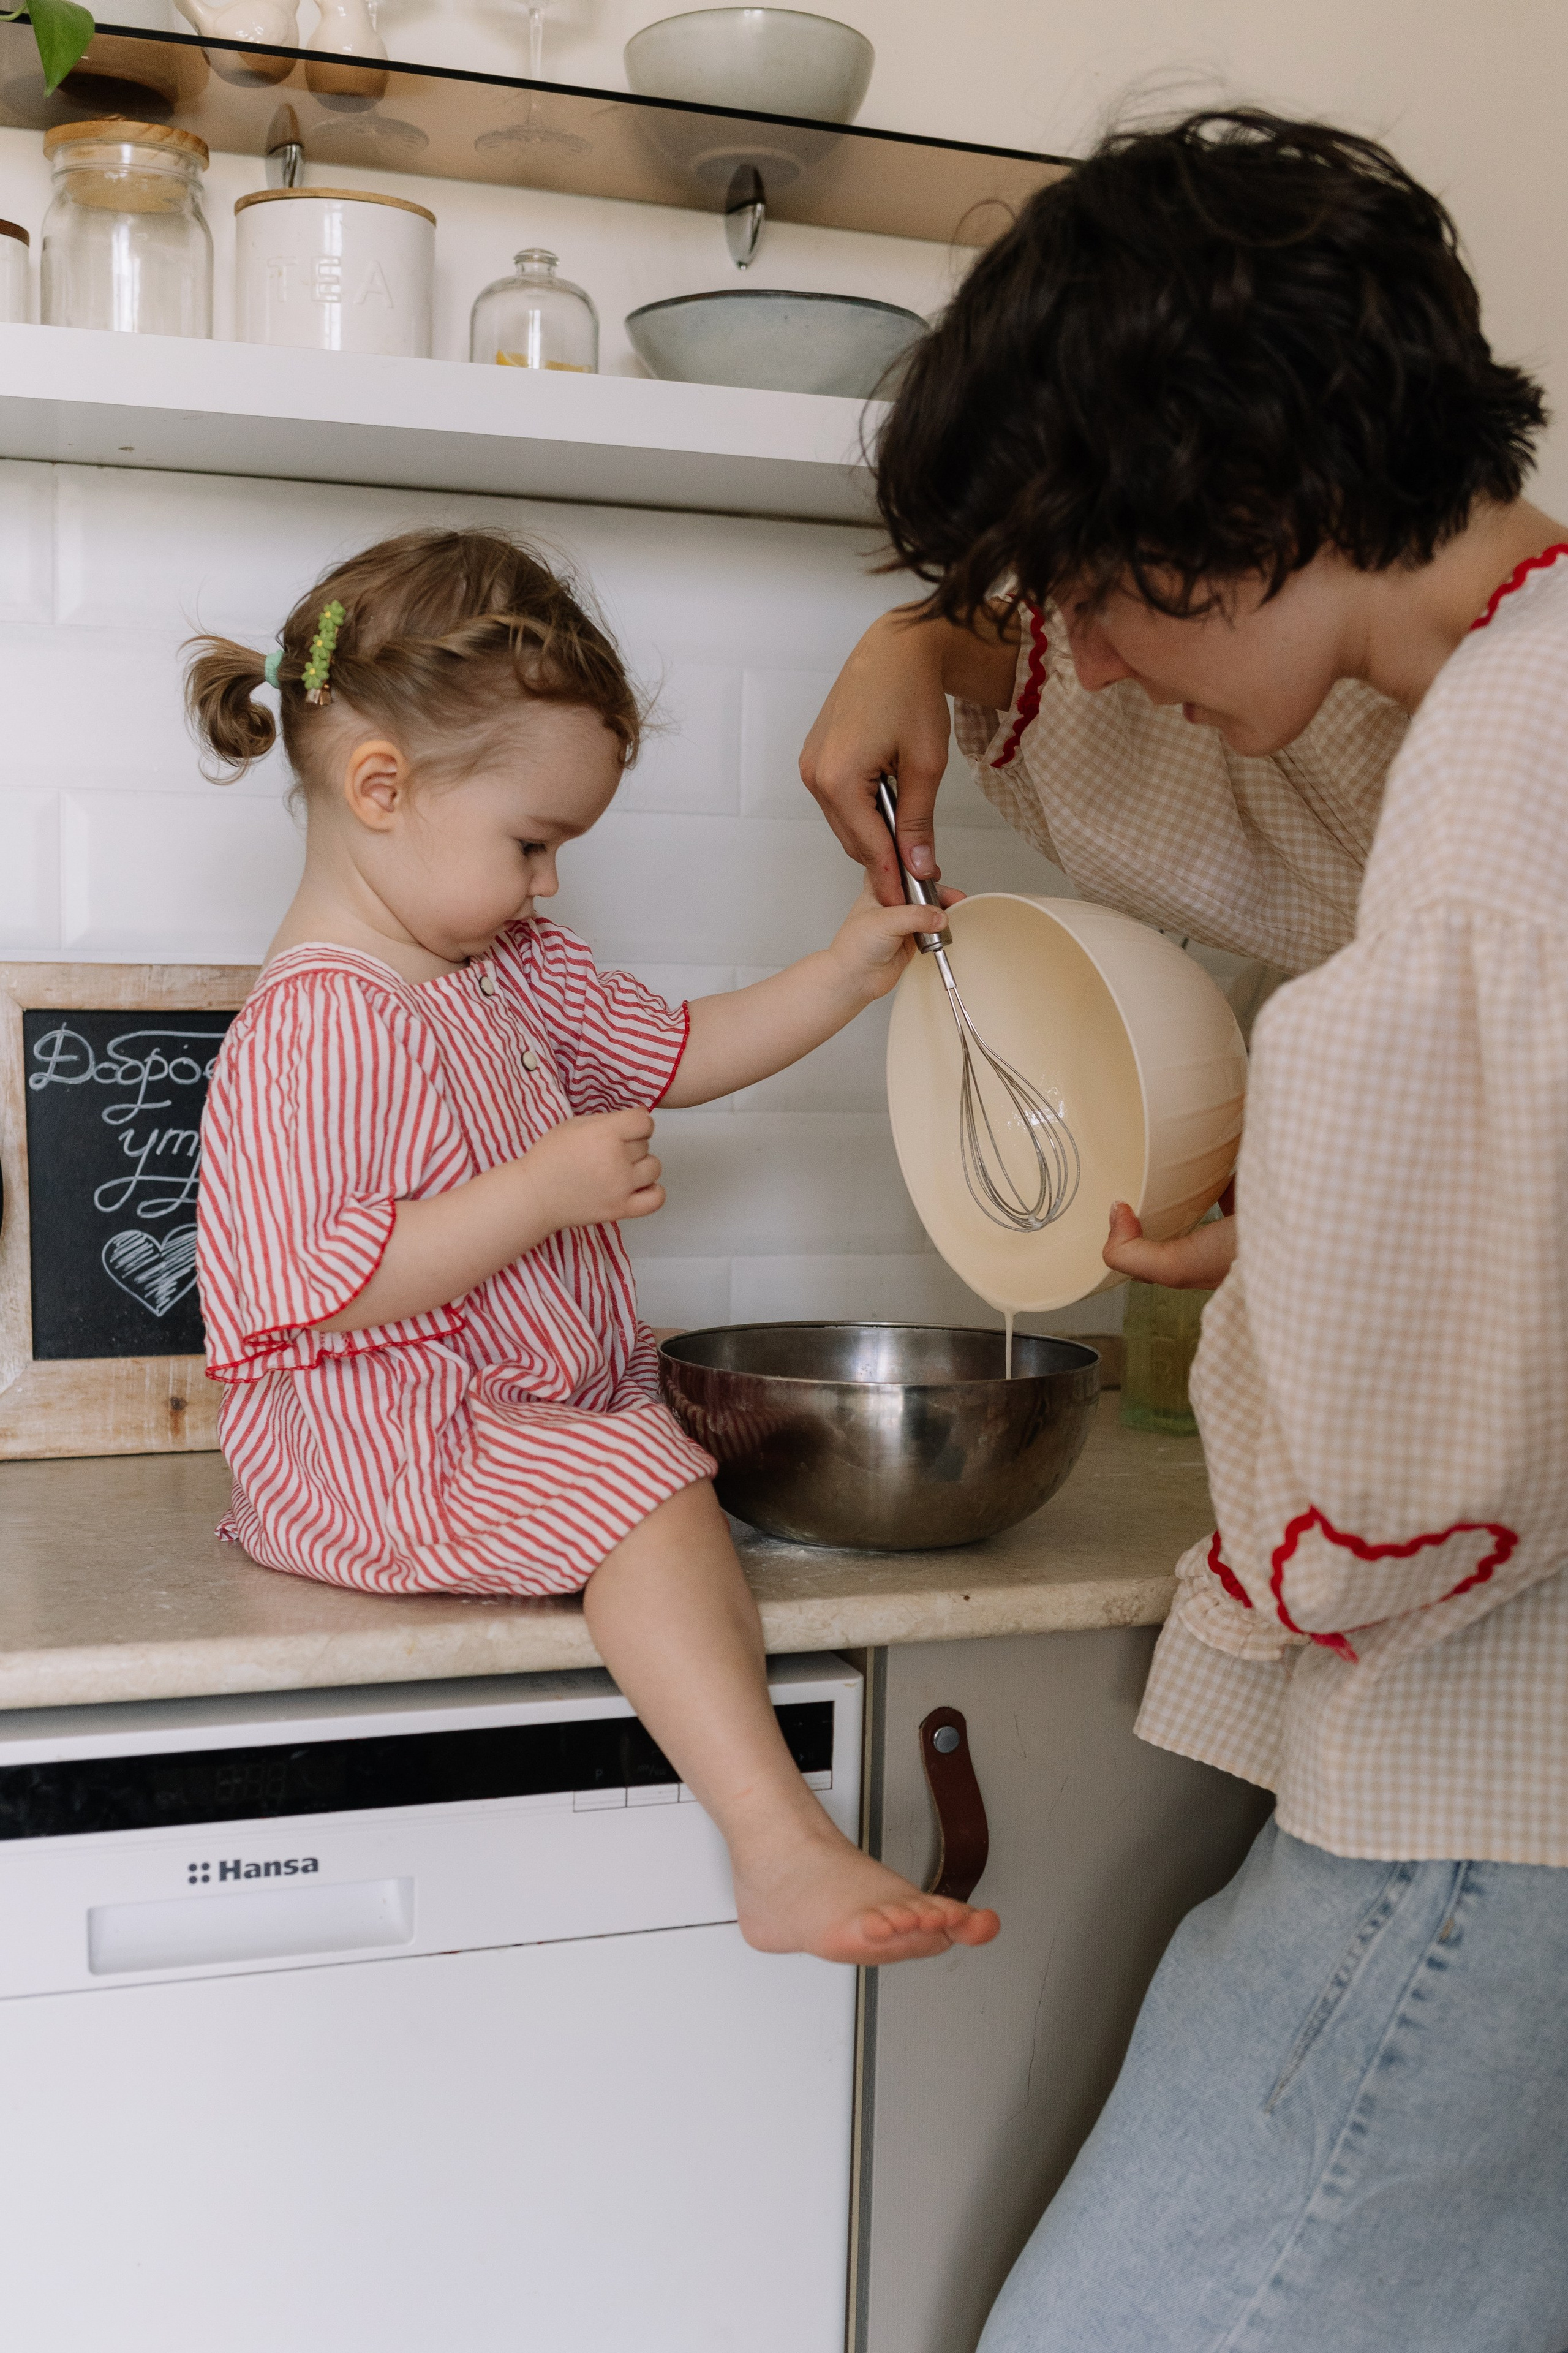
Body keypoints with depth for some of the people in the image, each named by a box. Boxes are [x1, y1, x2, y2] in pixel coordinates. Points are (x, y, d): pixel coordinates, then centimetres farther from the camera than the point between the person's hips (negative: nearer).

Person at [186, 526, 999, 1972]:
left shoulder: (510, 969, 10)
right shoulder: (319, 1024, -22)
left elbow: (679, 1054, 20)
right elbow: (307, 1293, -28)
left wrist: (846, 976, 10)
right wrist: (543, 1189, -28)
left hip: (528, 1405, 11)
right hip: (381, 1459, -11)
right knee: (641, 1487, -28)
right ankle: (785, 1852, -29)